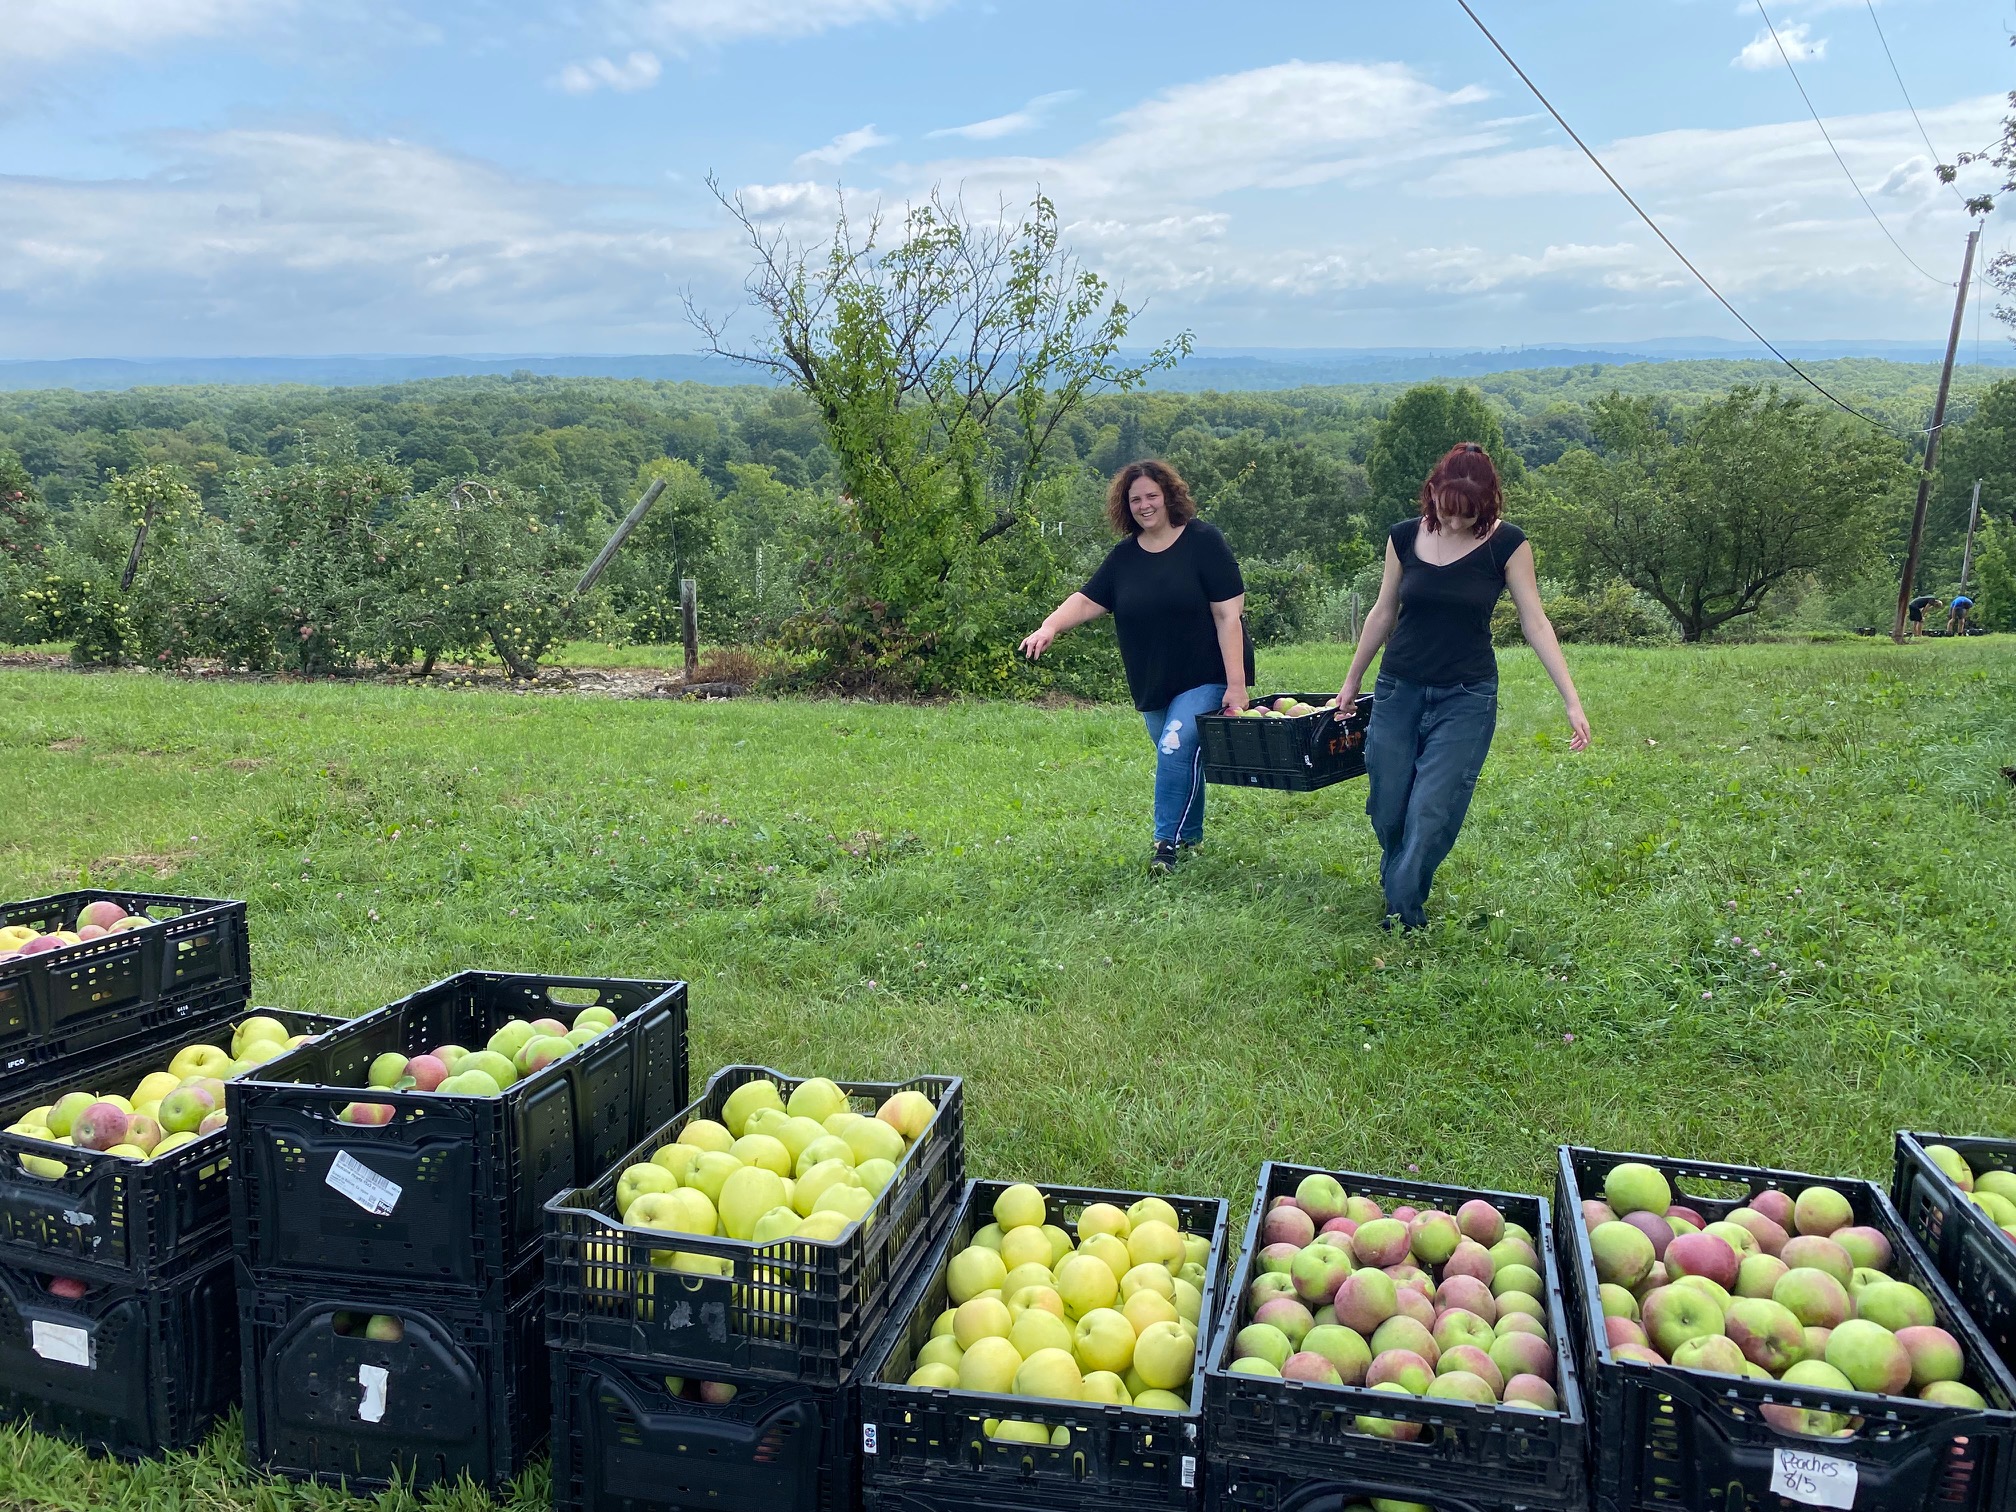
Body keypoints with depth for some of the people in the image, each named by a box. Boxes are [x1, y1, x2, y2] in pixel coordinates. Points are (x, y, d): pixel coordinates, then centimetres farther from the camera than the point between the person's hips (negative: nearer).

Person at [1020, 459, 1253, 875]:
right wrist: (1050, 627, -20)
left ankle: (1167, 841, -11)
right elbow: (1087, 600, 2)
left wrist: (1236, 685, -19)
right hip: (1153, 685, 5)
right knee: (1179, 759, 14)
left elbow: (1228, 615, -13)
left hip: (1206, 679, -5)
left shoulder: (1202, 541, -10)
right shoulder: (1124, 556, 6)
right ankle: (1190, 837, 31)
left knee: (1177, 749, -21)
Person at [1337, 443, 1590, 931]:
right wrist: (1352, 680, 18)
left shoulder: (1506, 544, -7)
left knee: (1432, 815, -9)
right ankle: (1396, 888, 31)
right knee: (1387, 812, 5)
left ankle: (1402, 916, 6)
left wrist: (1572, 701, -11)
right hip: (1398, 690, 3)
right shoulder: (1405, 537, -1)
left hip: (1467, 698, -3)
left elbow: (1535, 623, -6)